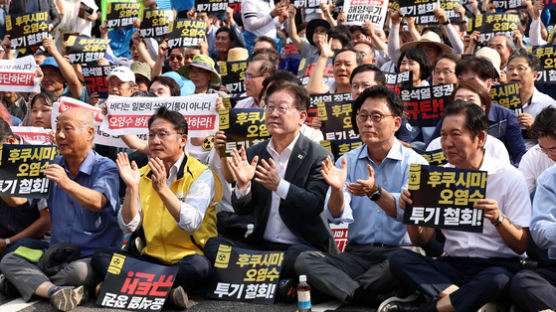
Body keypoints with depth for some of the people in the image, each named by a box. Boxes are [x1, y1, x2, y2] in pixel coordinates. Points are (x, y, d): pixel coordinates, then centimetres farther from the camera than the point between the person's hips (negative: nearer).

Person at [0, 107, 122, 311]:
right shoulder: (53, 166, 12)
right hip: (56, 255, 6)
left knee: (80, 271, -36)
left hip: (94, 256, -5)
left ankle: (26, 283, -11)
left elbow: (97, 202, -25)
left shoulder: (105, 167, -6)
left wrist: (67, 184, -43)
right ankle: (54, 291, -36)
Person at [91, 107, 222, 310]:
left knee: (198, 266, -37)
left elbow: (192, 223, -18)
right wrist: (131, 187, -12)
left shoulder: (201, 175, -3)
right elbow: (128, 227, 1)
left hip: (186, 258, -5)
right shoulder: (143, 175, 10)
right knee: (101, 258, -15)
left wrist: (162, 189, -25)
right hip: (151, 258, 5)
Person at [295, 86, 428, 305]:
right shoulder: (347, 162, 9)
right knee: (304, 260, -20)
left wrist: (376, 193, -35)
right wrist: (337, 189, -26)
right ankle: (369, 297, -32)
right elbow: (336, 216, -4)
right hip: (357, 252, 3)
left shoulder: (414, 163, 0)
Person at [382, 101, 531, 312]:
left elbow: (521, 246, -5)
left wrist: (498, 219, -24)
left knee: (497, 279, -39)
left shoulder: (509, 177, -3)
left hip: (496, 264, -4)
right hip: (452, 264, 4)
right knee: (399, 259, -21)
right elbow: (420, 240, 9)